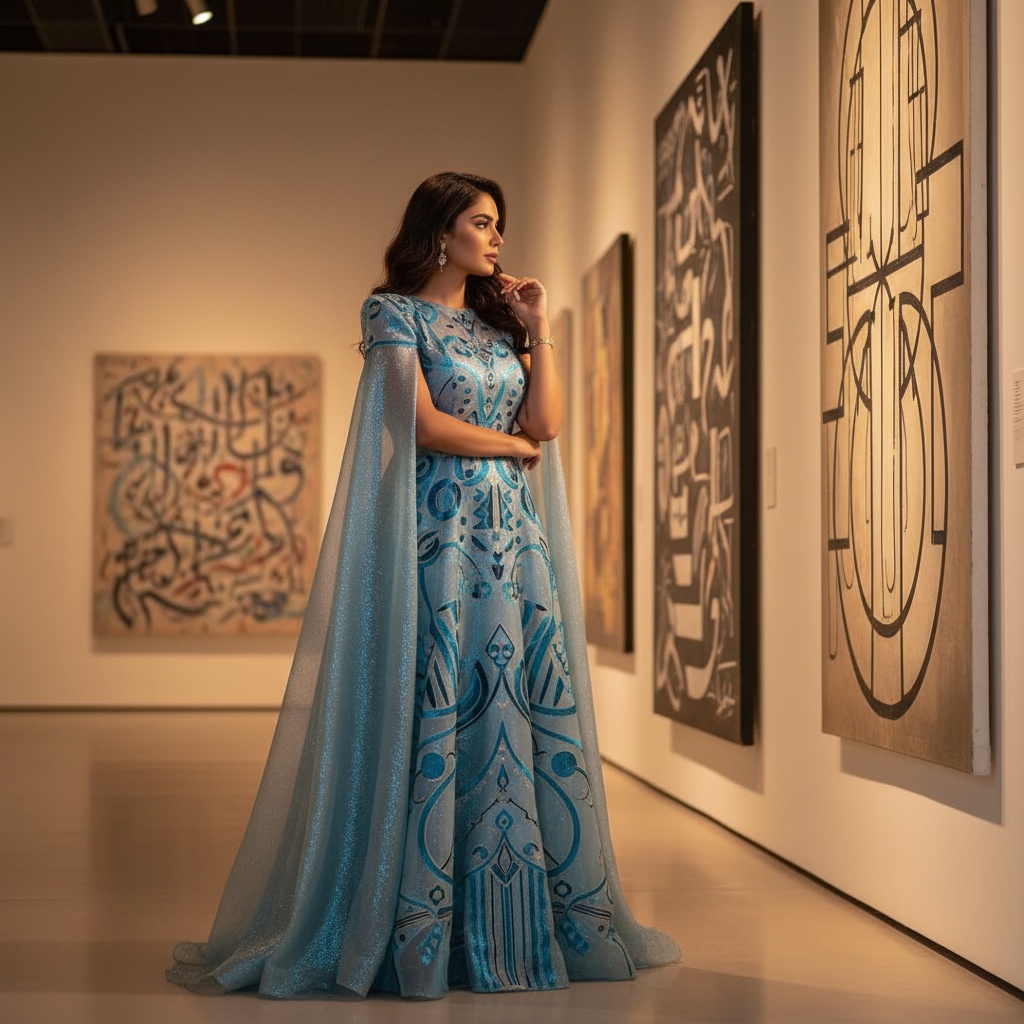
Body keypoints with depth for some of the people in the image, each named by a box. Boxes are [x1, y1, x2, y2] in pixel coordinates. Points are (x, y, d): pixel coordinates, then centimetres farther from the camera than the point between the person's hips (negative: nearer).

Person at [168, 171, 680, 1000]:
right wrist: (512, 445, 0)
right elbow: (423, 423, -11)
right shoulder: (395, 313, 1)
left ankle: (518, 920, 9)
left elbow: (548, 421, 8)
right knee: (437, 714, -6)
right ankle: (423, 928, 0)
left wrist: (537, 327, 6)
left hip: (514, 535, 6)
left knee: (530, 709, 2)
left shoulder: (497, 320, 19)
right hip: (437, 533, -6)